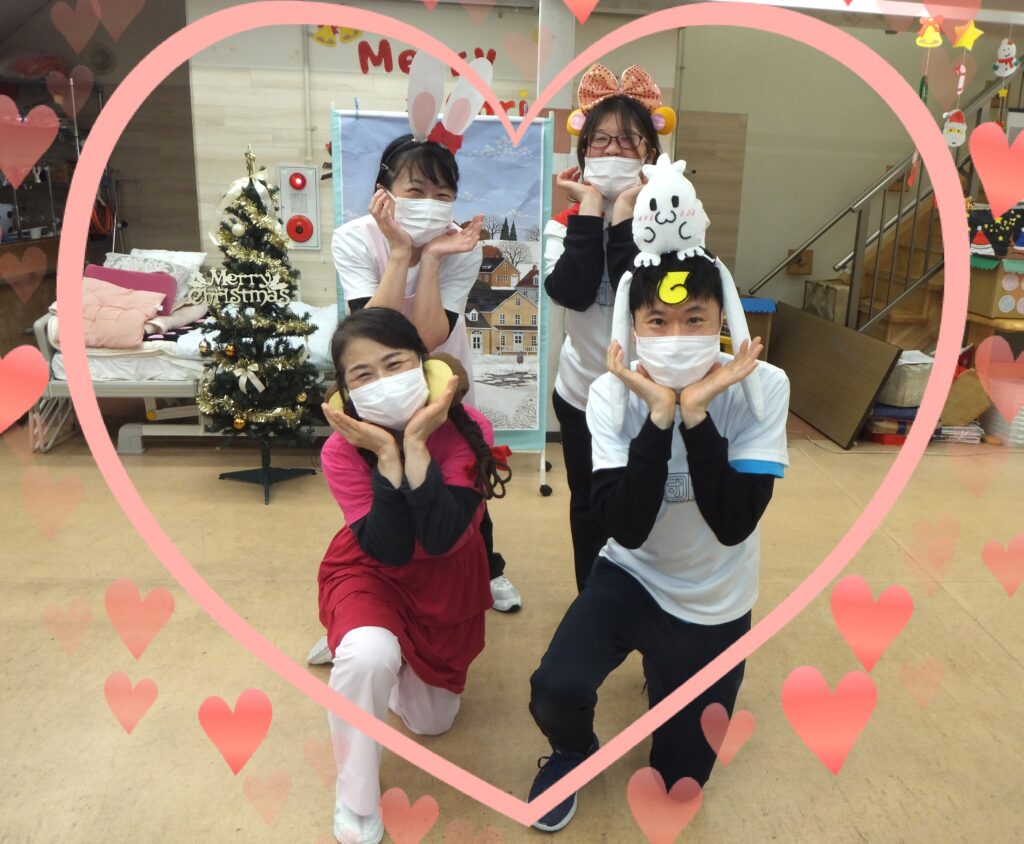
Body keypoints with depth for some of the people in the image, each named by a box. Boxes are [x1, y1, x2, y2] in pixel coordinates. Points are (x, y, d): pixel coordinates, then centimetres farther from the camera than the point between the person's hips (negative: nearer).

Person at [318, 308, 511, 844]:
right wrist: (385, 455, -40)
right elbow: (389, 551, -32)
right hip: (372, 568, -2)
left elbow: (440, 540, -36)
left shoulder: (469, 430, -28)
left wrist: (415, 444, -42)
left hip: (449, 574, 2)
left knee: (431, 720, 14)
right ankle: (355, 801, -8)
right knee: (369, 655, -36)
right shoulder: (343, 449, -27)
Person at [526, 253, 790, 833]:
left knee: (677, 780, 11)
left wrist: (696, 412, -36)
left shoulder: (764, 387, -20)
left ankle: (663, 673, 42)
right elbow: (626, 528, -27)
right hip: (631, 578, 0)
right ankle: (574, 751, 11)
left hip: (714, 605, 1)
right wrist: (660, 414, -35)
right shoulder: (613, 393, -18)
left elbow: (734, 525, -27)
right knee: (555, 692, -27)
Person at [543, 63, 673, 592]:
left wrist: (625, 212, -25)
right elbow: (572, 292, -27)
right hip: (582, 392, 2)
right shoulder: (566, 222, -6)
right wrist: (591, 206, -22)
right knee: (588, 509, 18)